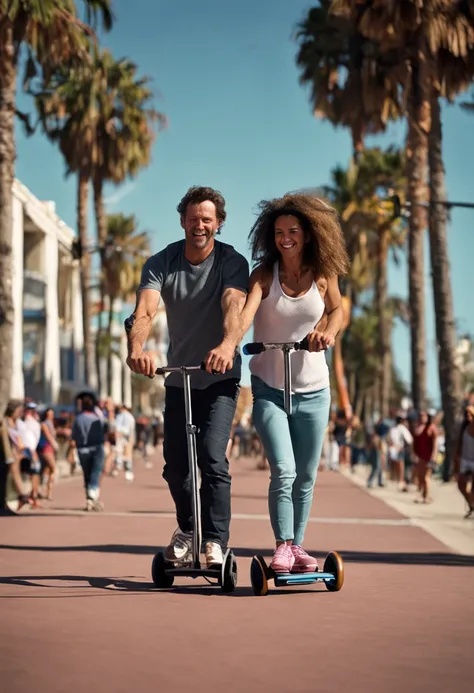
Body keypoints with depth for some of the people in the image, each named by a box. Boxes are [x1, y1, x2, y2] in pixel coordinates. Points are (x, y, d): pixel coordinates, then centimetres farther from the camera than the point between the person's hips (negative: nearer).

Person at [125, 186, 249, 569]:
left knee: (212, 457, -19)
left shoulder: (232, 262, -11)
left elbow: (234, 306, -30)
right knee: (175, 465, 5)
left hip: (220, 378, -3)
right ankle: (187, 528, 31)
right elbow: (145, 309, -24)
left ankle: (215, 541, -12)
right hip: (179, 377, 3)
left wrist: (227, 344, -52)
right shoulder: (161, 263, -7)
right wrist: (137, 346, -46)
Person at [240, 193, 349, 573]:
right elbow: (246, 310, -25)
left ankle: (297, 546, 23)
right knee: (283, 471, -16)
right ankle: (283, 546, -4)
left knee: (306, 477, 9)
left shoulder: (322, 274, -3)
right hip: (269, 388, -3)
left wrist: (328, 331, -16)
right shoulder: (265, 274, -9)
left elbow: (336, 309, 9)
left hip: (313, 389, 3)